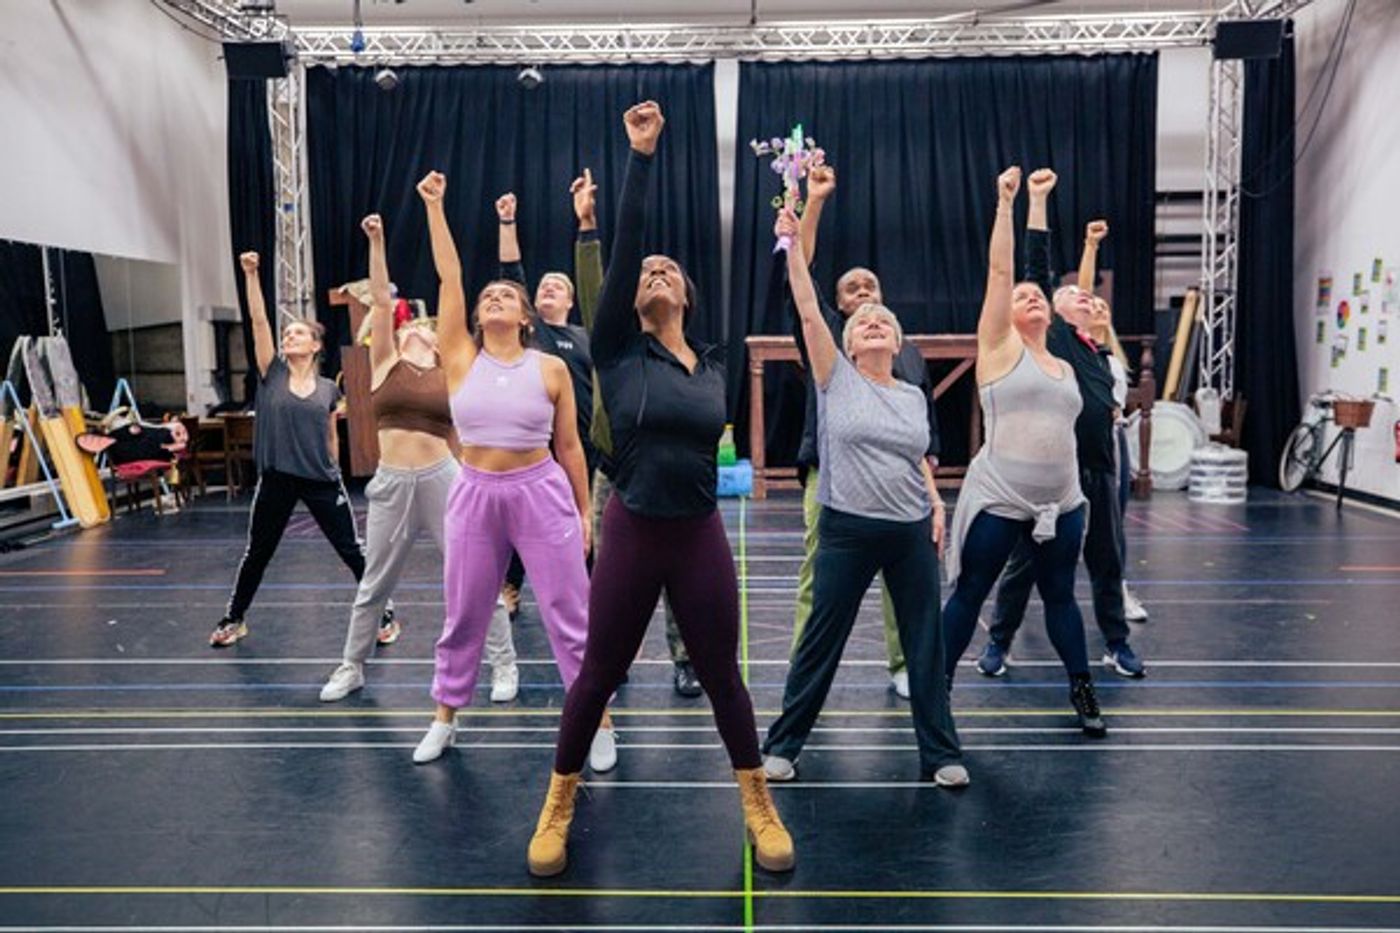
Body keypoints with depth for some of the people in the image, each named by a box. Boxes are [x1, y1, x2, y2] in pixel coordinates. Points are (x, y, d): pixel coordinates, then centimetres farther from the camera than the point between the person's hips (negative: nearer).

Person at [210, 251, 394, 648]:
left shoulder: (328, 389, 3)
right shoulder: (271, 373, 1)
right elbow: (258, 320, -8)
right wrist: (251, 274, -15)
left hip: (322, 481, 0)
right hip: (276, 480, 0)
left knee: (352, 551, 3)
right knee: (257, 553, 14)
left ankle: (385, 616, 14)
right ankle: (233, 620, 33)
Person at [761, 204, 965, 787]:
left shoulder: (914, 396, 11)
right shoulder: (836, 378, 0)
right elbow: (808, 311, -10)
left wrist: (936, 502, 4)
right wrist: (794, 245, -14)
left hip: (912, 532, 4)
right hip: (847, 530, -3)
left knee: (925, 642, 8)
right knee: (822, 640, 5)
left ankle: (940, 753, 22)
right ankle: (782, 745, 20)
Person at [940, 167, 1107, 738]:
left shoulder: (1063, 367, 13)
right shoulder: (1000, 347, -3)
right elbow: (1000, 270, -7)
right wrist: (1006, 203, -9)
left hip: (1061, 504, 5)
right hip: (998, 502, -5)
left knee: (1060, 596, 15)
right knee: (969, 596, 3)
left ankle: (1082, 691, 28)